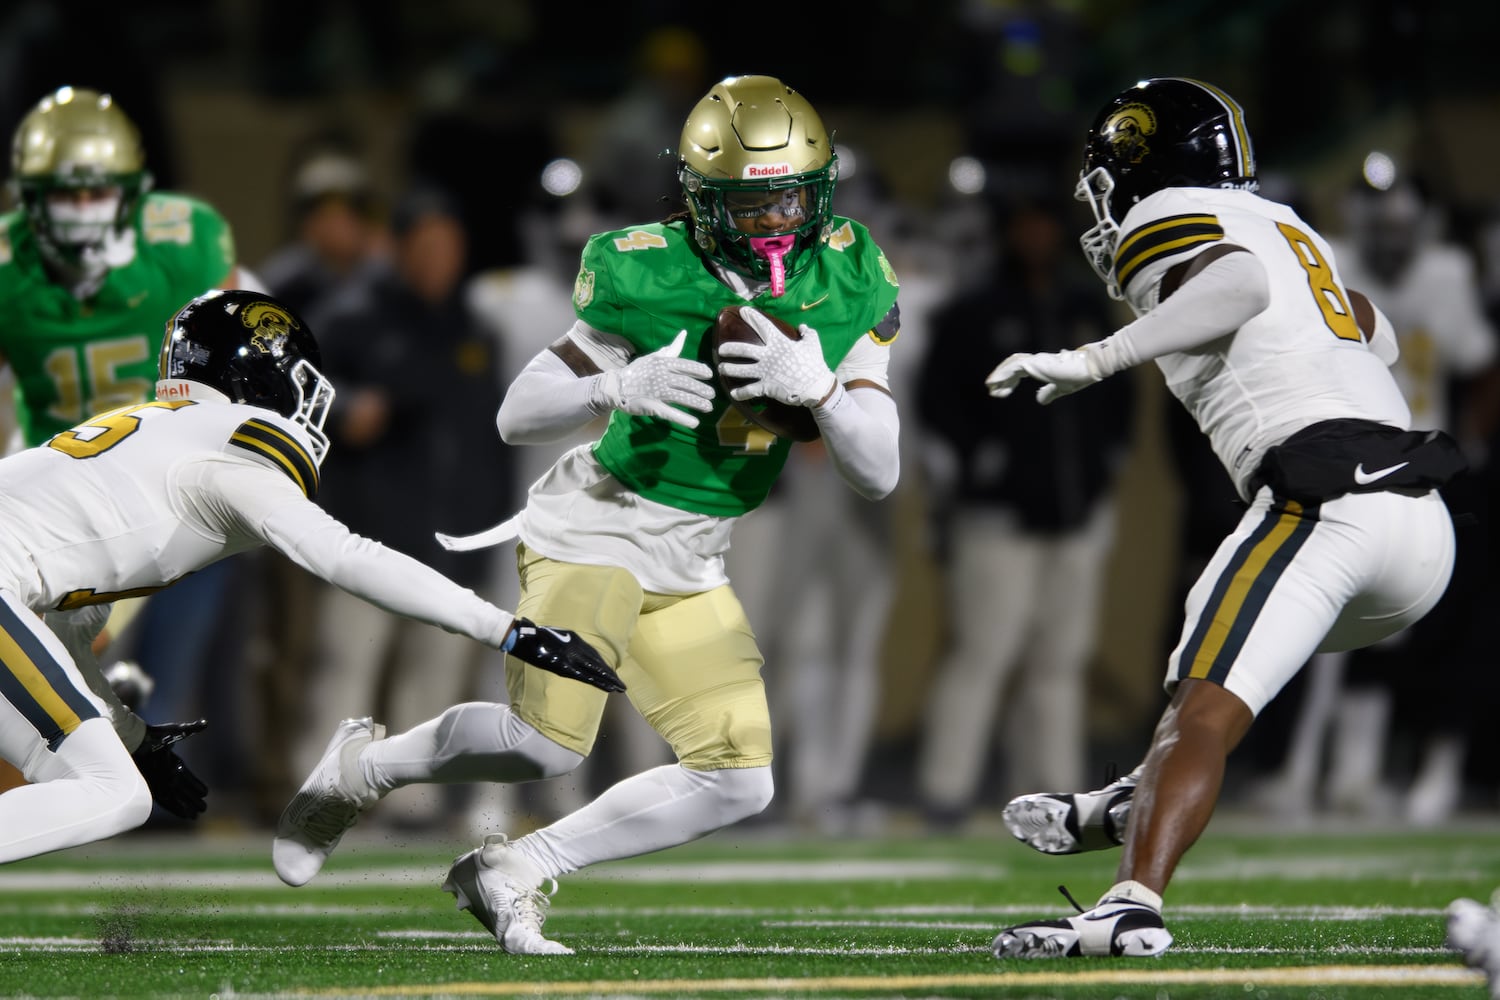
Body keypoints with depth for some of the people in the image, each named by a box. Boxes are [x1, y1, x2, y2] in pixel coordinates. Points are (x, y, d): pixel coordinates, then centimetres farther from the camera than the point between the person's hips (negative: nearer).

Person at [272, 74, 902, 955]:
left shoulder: (849, 291, -4)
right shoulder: (653, 276, -16)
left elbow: (879, 475, -7)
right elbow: (517, 418, -11)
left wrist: (816, 387, -25)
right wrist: (617, 389, -30)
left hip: (690, 568, 6)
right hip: (598, 526, -6)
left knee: (737, 784, -4)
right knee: (550, 742, -21)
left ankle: (513, 872, 7)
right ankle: (362, 771, 7)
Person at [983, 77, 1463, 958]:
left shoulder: (1165, 226, 5)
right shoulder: (1287, 227, 28)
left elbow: (1243, 285, -18)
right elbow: (1381, 338, 42)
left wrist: (1095, 359, -17)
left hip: (1326, 500, -8)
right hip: (1427, 520, 8)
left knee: (1207, 711, -16)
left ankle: (1134, 904, -31)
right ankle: (1122, 813, 34)